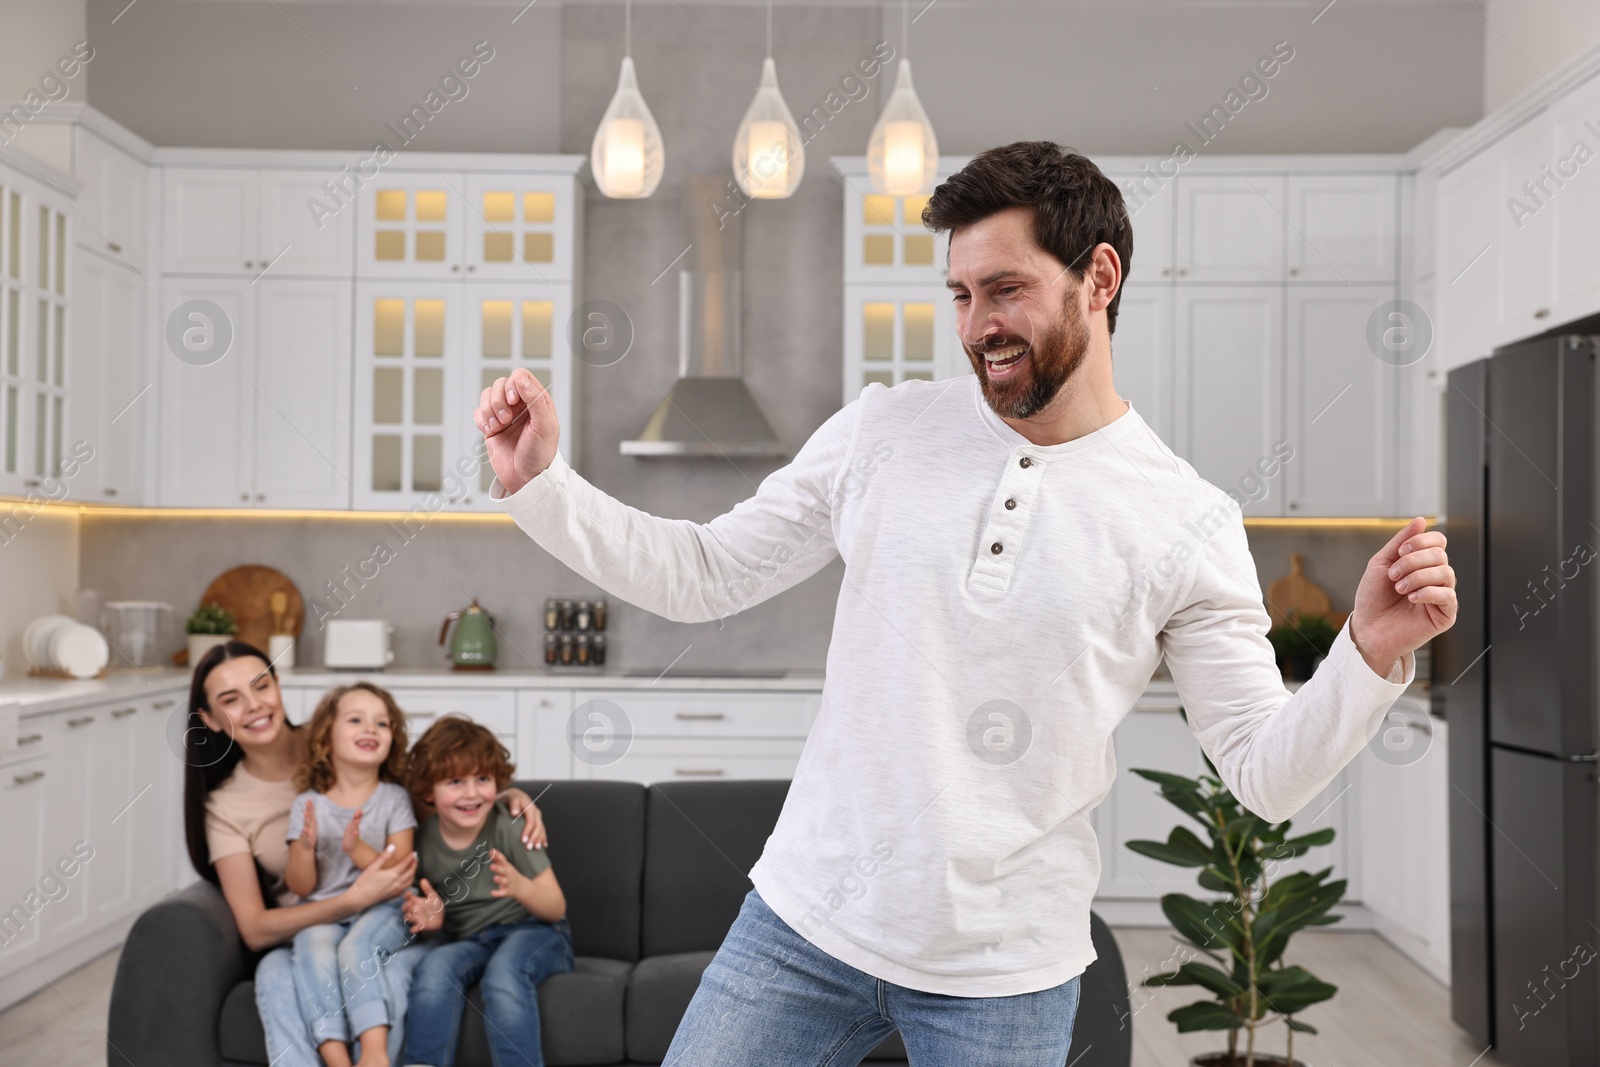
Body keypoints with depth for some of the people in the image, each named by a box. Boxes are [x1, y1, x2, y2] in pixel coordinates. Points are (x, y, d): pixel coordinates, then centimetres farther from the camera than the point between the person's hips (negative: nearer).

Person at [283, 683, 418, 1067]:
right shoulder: (307, 804, 7)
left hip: (381, 911, -1)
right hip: (323, 915, 1)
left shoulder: (395, 798, 5)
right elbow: (301, 887, 5)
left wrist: (357, 849, -19)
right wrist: (305, 847, -15)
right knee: (313, 947, -32)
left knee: (355, 947, -33)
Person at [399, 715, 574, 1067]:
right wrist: (431, 919, -13)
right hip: (468, 941, 3)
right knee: (435, 966, -30)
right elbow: (424, 915, 13)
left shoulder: (508, 826, -11)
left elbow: (556, 908, -12)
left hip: (532, 933, -3)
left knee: (504, 970, -35)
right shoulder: (424, 840, -2)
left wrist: (520, 886, -34)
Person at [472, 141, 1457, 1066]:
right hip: (806, 916, 2)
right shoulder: (884, 432, -1)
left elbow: (1268, 775, -5)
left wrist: (1372, 653, -21)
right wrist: (540, 487, -7)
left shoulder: (1189, 523, -7)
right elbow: (703, 575, 3)